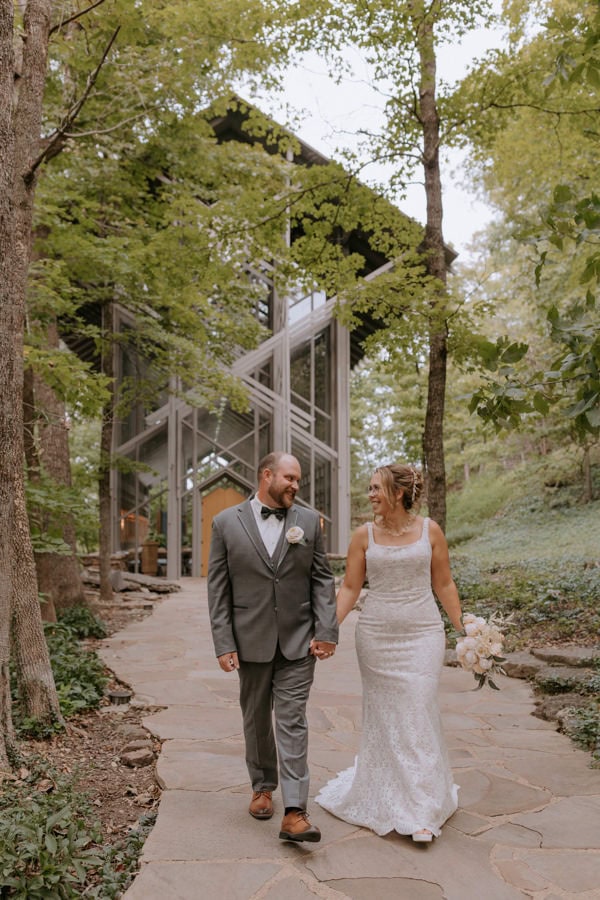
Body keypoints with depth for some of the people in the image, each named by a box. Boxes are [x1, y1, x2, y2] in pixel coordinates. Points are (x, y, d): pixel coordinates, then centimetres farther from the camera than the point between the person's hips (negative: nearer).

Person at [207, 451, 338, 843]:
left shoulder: (309, 521, 1)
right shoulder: (226, 523, -2)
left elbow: (323, 579, 1)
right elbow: (218, 589, -2)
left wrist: (326, 631, -8)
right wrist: (224, 645, -6)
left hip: (298, 641, 0)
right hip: (251, 641, 1)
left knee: (293, 722, -3)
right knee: (256, 719, 16)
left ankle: (294, 813, -1)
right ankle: (263, 786, 37)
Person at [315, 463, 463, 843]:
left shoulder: (430, 530, -2)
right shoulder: (364, 535, 0)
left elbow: (444, 585, 5)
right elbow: (350, 588, 1)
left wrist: (463, 629, 3)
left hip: (422, 634, -1)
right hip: (376, 635, 1)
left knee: (419, 715, -2)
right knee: (382, 717, 10)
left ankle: (421, 809, 10)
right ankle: (385, 797, 29)